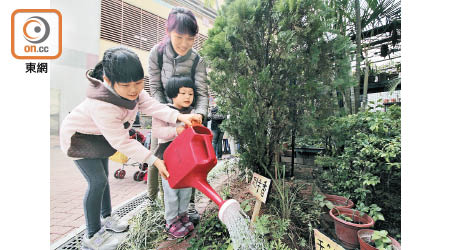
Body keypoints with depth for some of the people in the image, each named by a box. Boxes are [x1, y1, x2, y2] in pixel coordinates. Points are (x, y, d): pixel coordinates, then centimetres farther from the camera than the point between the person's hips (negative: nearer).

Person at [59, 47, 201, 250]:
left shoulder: (130, 88, -20)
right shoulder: (102, 106, -42)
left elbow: (150, 106, -23)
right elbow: (122, 142, -37)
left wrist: (180, 116, -38)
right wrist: (155, 161, -36)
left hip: (100, 134, 7)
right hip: (79, 137, -7)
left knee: (102, 177, 16)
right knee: (97, 181, -9)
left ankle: (106, 217, 36)